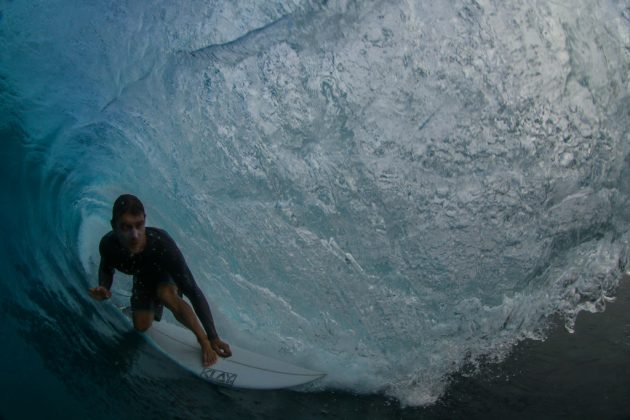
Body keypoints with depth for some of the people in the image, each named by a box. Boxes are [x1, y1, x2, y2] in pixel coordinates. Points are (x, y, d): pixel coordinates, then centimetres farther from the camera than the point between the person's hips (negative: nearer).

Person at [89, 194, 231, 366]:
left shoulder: (162, 244, -45)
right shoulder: (108, 245, -35)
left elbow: (193, 291, -41)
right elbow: (106, 269, -7)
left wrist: (212, 338, -43)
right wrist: (104, 288, -32)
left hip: (166, 274, -4)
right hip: (142, 278, 4)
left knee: (165, 294, -36)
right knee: (141, 326, 7)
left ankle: (203, 340, -20)